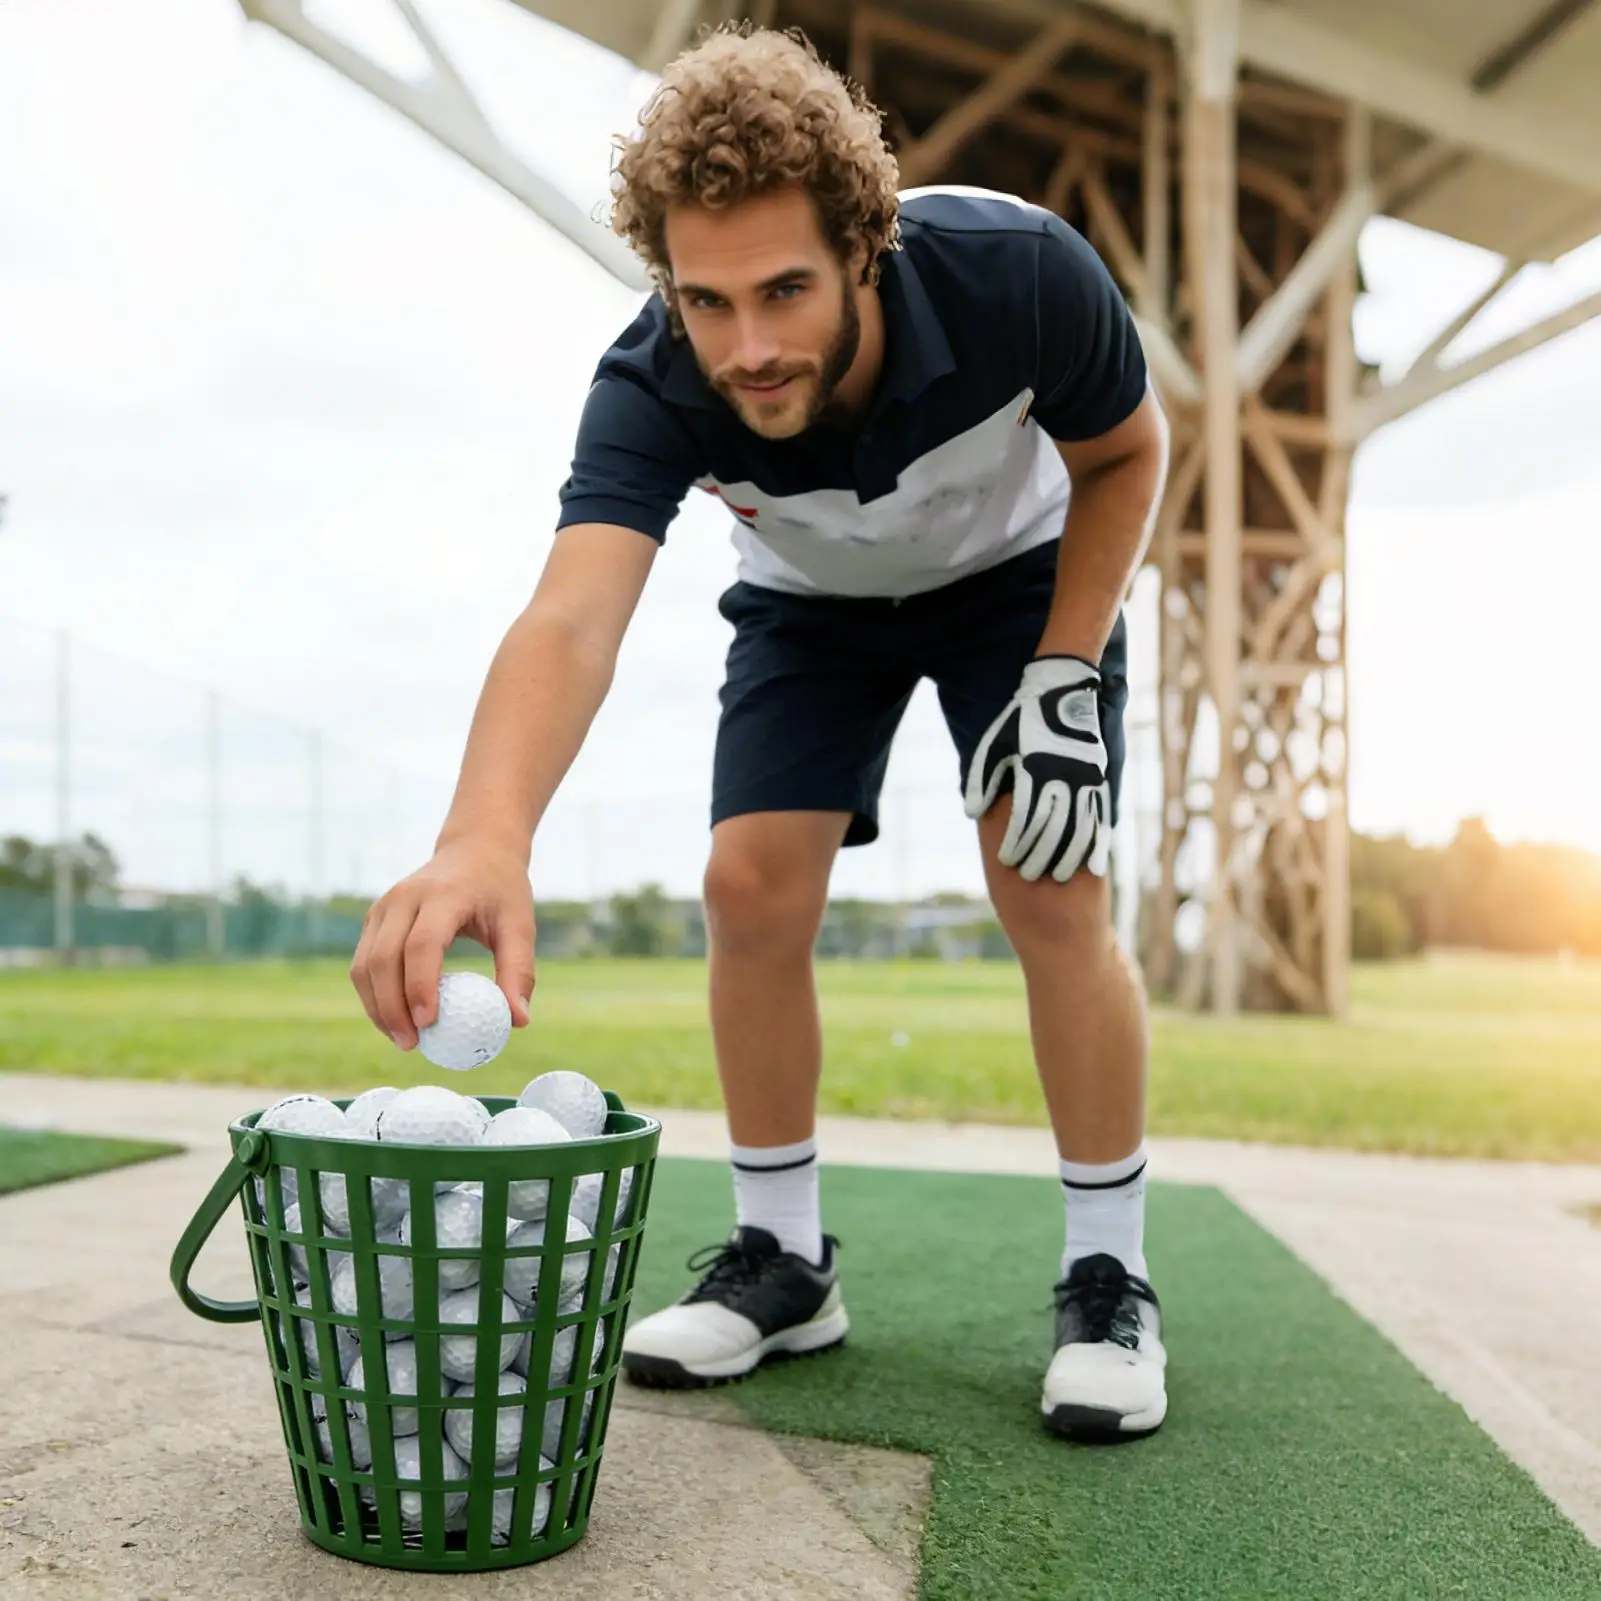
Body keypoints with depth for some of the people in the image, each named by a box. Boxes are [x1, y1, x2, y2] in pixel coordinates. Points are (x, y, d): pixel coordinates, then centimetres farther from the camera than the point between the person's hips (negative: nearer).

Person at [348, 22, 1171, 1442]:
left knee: (1051, 889, -17)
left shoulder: (1020, 274, -35)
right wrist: (486, 833, -71)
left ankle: (1111, 1276, 0)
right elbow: (573, 615, -51)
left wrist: (1065, 674, -23)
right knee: (752, 886, -11)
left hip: (1025, 572, -1)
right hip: (810, 604, 2)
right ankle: (784, 1257, 7)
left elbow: (1127, 452, -14)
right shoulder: (653, 391, -35)